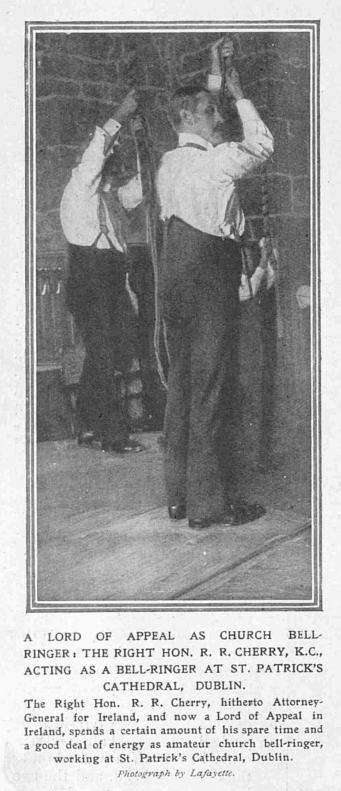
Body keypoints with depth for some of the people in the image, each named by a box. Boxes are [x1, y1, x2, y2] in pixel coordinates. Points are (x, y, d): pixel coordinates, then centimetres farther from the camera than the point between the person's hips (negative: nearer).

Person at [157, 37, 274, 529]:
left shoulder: (169, 162, 12)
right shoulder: (214, 161, -12)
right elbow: (261, 145, 4)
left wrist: (215, 77, 28)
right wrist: (238, 94, 9)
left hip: (174, 278, 9)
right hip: (210, 283, -9)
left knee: (181, 384, 13)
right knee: (213, 389, -4)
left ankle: (179, 495, 20)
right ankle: (211, 502, 1)